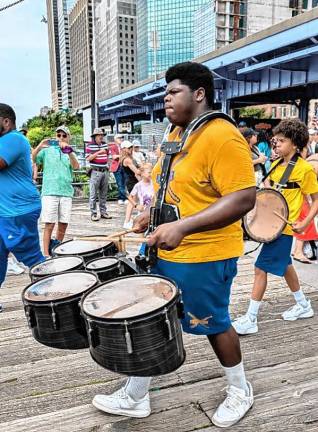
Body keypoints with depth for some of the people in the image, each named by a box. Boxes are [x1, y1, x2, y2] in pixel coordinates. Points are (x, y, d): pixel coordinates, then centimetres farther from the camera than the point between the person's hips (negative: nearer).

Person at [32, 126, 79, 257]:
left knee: (63, 224, 6)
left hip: (66, 192, 3)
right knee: (49, 224, -6)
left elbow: (76, 166, -5)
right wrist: (40, 146, -24)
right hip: (50, 192, -3)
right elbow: (33, 159, -6)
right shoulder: (47, 150, 9)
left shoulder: (70, 153, 15)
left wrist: (69, 151, -22)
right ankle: (46, 254, -2)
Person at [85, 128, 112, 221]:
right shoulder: (90, 145, -5)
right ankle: (93, 213, 1)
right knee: (93, 194, -3)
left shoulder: (104, 144, 14)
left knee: (104, 193, 10)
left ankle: (103, 212, 17)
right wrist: (99, 152, -19)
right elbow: (88, 158, -14)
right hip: (95, 172, -6)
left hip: (105, 171, 6)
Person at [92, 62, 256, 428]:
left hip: (204, 257, -9)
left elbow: (243, 199, -26)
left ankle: (240, 391, 39)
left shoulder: (222, 137, -19)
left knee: (212, 324, 11)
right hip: (166, 252, 9)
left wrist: (182, 227, -31)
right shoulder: (176, 134, 11)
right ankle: (134, 397, 35)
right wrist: (151, 215, 10)